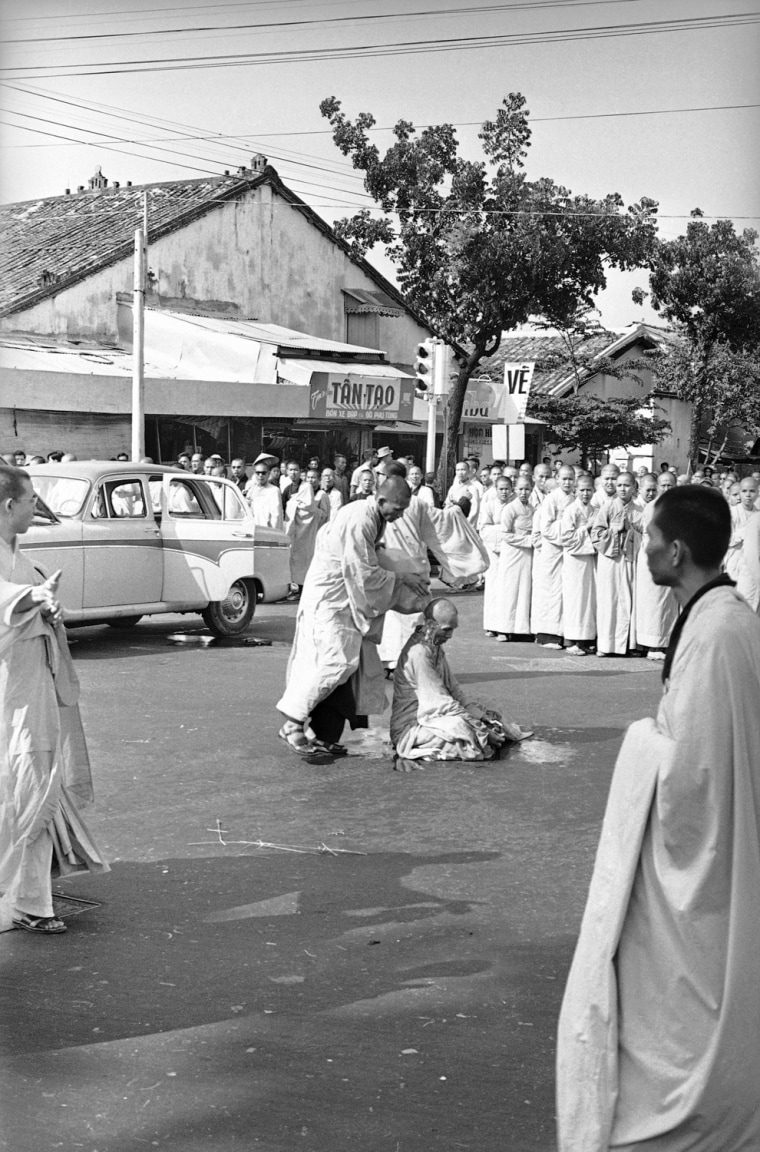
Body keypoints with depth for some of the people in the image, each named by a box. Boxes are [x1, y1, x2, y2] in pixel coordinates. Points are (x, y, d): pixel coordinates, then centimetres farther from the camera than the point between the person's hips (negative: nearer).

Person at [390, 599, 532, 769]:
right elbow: (440, 701, -25)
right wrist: (481, 729, -22)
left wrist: (471, 708, -4)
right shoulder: (419, 653, -23)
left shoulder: (435, 645, 8)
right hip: (410, 728, -8)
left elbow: (451, 685, 13)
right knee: (459, 724, -33)